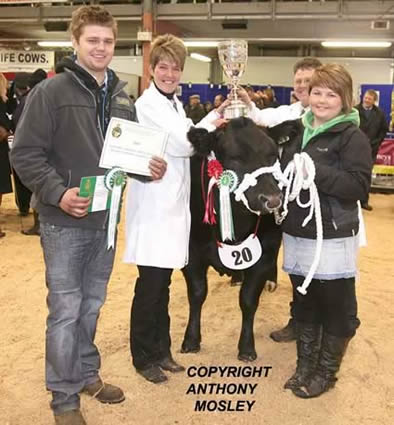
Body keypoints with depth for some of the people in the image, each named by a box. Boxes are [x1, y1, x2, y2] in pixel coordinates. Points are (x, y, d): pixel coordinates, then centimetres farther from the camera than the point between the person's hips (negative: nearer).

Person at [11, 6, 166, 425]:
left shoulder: (122, 96, 8)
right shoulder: (51, 92, -10)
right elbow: (24, 153, -13)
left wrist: (149, 166, -3)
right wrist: (58, 192, -24)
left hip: (106, 218, 6)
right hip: (64, 221, -5)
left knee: (92, 305, 18)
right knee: (65, 311, 2)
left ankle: (87, 374, 36)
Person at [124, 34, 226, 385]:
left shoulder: (174, 104, 15)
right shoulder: (147, 104, -12)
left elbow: (188, 142, 14)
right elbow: (182, 144, -16)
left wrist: (218, 114, 6)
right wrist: (214, 120, -2)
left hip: (173, 205, 8)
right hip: (153, 207, -8)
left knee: (163, 284, 15)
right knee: (149, 285, 1)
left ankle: (160, 350, 26)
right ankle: (143, 357, 15)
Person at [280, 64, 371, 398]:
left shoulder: (352, 136, -9)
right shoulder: (299, 131, 12)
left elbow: (359, 185, -19)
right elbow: (283, 174, 22)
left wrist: (316, 172, -26)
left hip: (333, 239, -6)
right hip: (298, 234, 6)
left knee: (336, 308, 7)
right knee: (305, 305, 17)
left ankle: (326, 372, 24)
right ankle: (305, 366, 31)